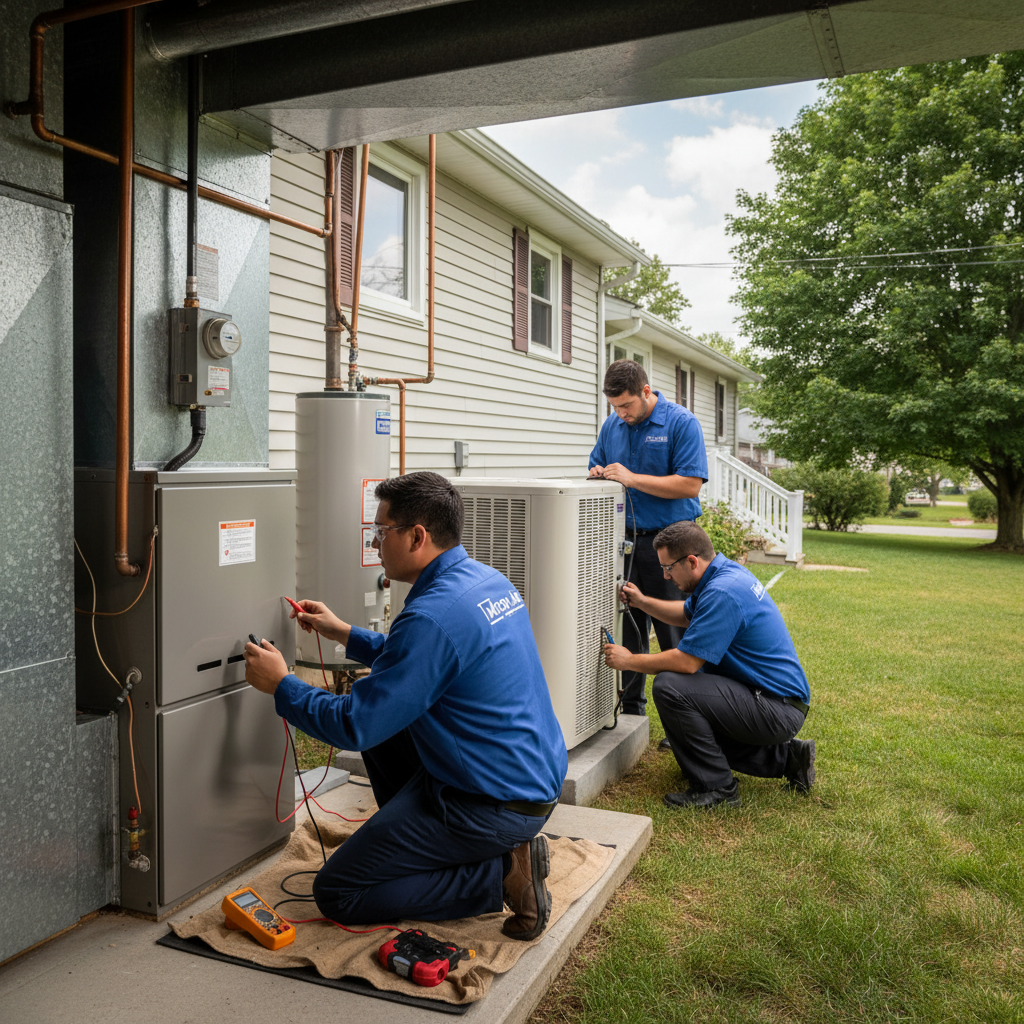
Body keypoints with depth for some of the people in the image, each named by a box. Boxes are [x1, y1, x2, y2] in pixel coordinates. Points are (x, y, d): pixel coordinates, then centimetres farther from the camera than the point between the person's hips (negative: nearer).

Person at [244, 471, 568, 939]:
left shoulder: (433, 616, -26)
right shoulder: (486, 579, 5)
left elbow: (354, 725, -20)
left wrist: (280, 684, -6)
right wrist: (343, 632, 22)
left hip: (496, 804, -9)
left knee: (336, 892, 1)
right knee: (384, 730, 22)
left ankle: (501, 873, -3)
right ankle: (414, 845, 23)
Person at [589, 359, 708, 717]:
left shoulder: (682, 423, -8)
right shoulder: (612, 425, 10)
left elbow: (690, 485, -16)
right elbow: (596, 466, 21)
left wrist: (632, 478, -19)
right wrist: (598, 473, -4)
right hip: (624, 540, 5)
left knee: (674, 634, 0)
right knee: (626, 627, 11)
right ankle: (629, 709, 24)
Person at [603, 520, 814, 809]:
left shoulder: (722, 593, -24)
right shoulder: (724, 572, 7)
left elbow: (687, 662, -23)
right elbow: (687, 614, 26)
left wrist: (629, 660, -10)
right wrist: (642, 602, 15)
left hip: (777, 711, -11)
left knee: (669, 686, -21)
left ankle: (716, 787, -9)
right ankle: (786, 757, 21)